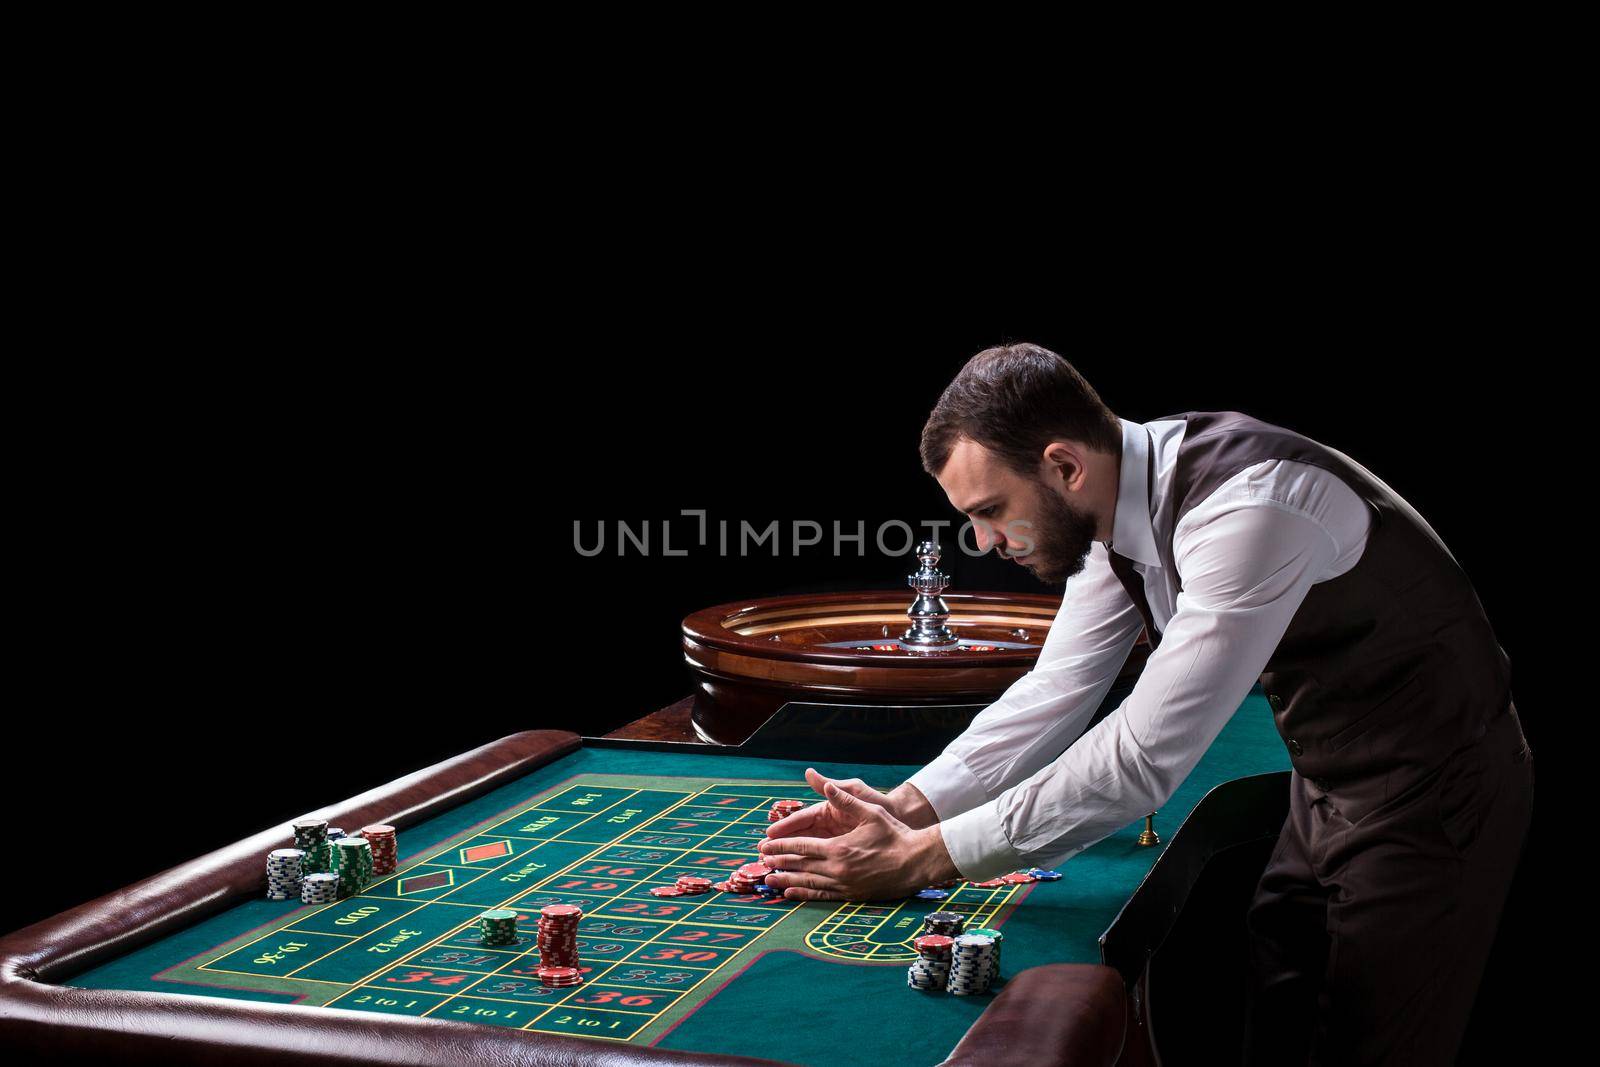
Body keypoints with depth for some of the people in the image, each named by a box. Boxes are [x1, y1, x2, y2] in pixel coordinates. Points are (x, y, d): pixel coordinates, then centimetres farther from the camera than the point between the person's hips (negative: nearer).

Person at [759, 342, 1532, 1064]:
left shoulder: (1248, 508, -34)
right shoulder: (1117, 503, -7)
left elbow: (1145, 757, -35)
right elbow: (1055, 694, -1)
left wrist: (921, 859, -30)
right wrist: (903, 807, -14)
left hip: (1427, 787, -8)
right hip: (1328, 786, 8)